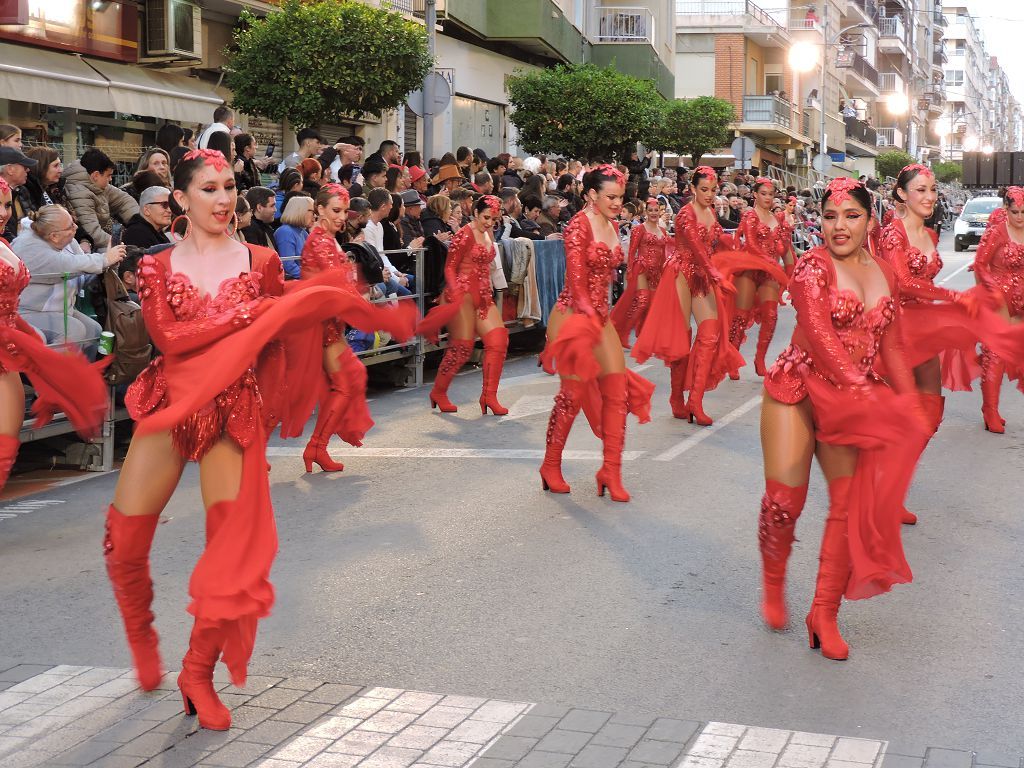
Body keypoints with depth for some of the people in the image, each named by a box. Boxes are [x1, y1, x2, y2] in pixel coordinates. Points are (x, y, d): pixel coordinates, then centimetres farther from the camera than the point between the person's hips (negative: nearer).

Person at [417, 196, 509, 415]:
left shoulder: (488, 235, 13)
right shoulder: (465, 236, -11)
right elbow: (450, 267, -11)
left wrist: (488, 293, 16)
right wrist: (456, 294, -23)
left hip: (483, 296, 8)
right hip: (463, 294, -8)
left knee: (498, 340, -4)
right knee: (462, 347, -4)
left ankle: (489, 396, 1)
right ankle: (438, 393, 14)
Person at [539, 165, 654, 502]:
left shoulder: (612, 227, 12)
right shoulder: (579, 225, -12)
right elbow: (576, 278, -19)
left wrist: (599, 318, 9)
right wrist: (589, 319, -26)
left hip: (601, 316, 8)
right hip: (574, 315, -8)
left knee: (618, 391, 1)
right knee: (573, 394, -3)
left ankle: (611, 472, 8)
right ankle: (551, 467, 15)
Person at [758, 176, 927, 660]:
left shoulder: (884, 276, 9)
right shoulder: (812, 267, -10)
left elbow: (891, 347, 15)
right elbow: (819, 336, -20)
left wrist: (908, 403, 9)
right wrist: (861, 390, -25)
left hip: (856, 401, 5)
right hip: (798, 390, -5)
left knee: (852, 502, 0)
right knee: (784, 498, -6)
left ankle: (825, 615, 10)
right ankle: (773, 587, 22)